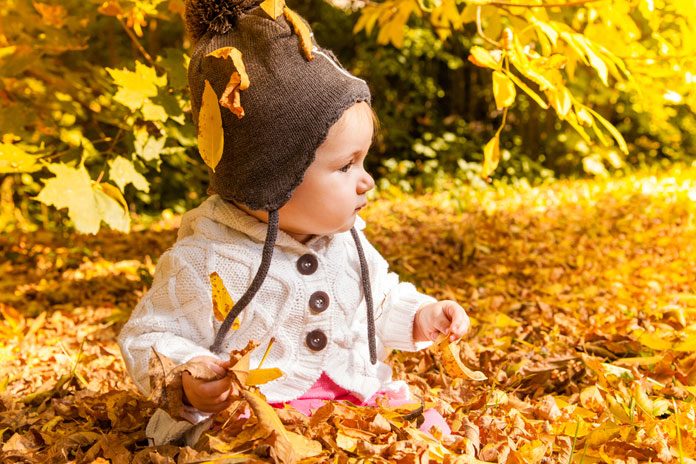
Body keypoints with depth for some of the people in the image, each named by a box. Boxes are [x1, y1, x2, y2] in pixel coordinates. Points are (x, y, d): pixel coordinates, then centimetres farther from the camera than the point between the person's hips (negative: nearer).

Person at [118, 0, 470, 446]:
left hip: (357, 398, 6)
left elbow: (381, 300, 24)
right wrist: (185, 381, -28)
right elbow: (146, 340, -9)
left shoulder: (346, 239, 6)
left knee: (430, 426, -13)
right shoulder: (203, 261, -15)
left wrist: (417, 316, 5)